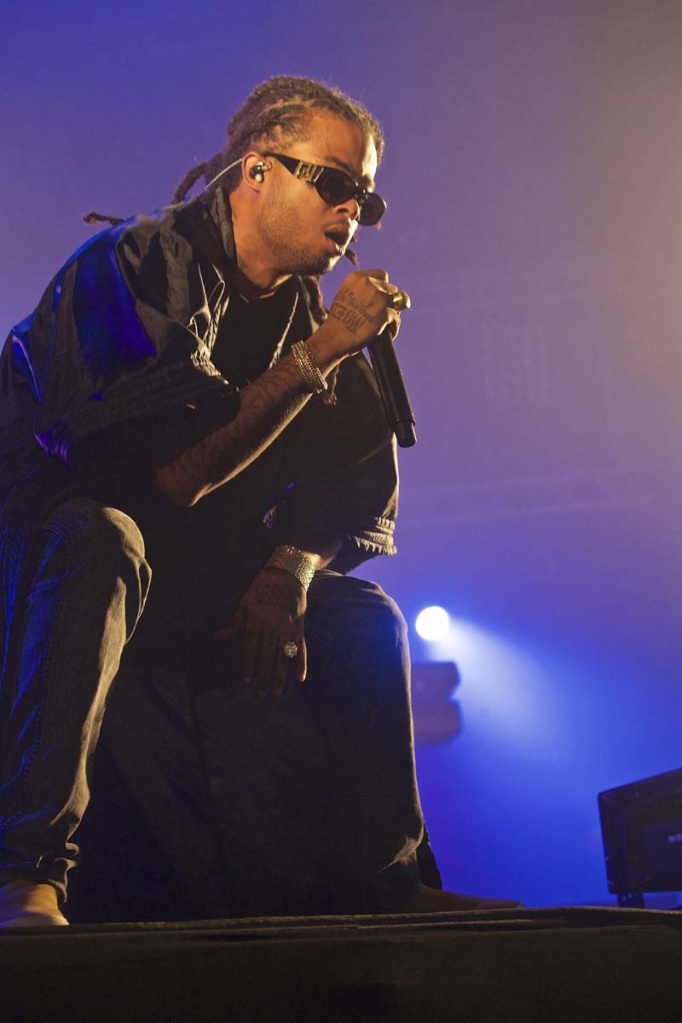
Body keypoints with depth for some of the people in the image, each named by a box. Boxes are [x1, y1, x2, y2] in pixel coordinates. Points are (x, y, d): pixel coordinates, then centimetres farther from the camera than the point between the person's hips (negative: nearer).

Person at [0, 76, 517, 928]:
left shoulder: (302, 307, 5)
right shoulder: (139, 266, -18)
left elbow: (357, 483, 4)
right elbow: (177, 471, -28)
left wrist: (287, 576, -15)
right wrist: (320, 353, -25)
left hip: (181, 593, 8)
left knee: (364, 618, 2)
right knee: (101, 545, -40)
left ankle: (382, 882, 10)